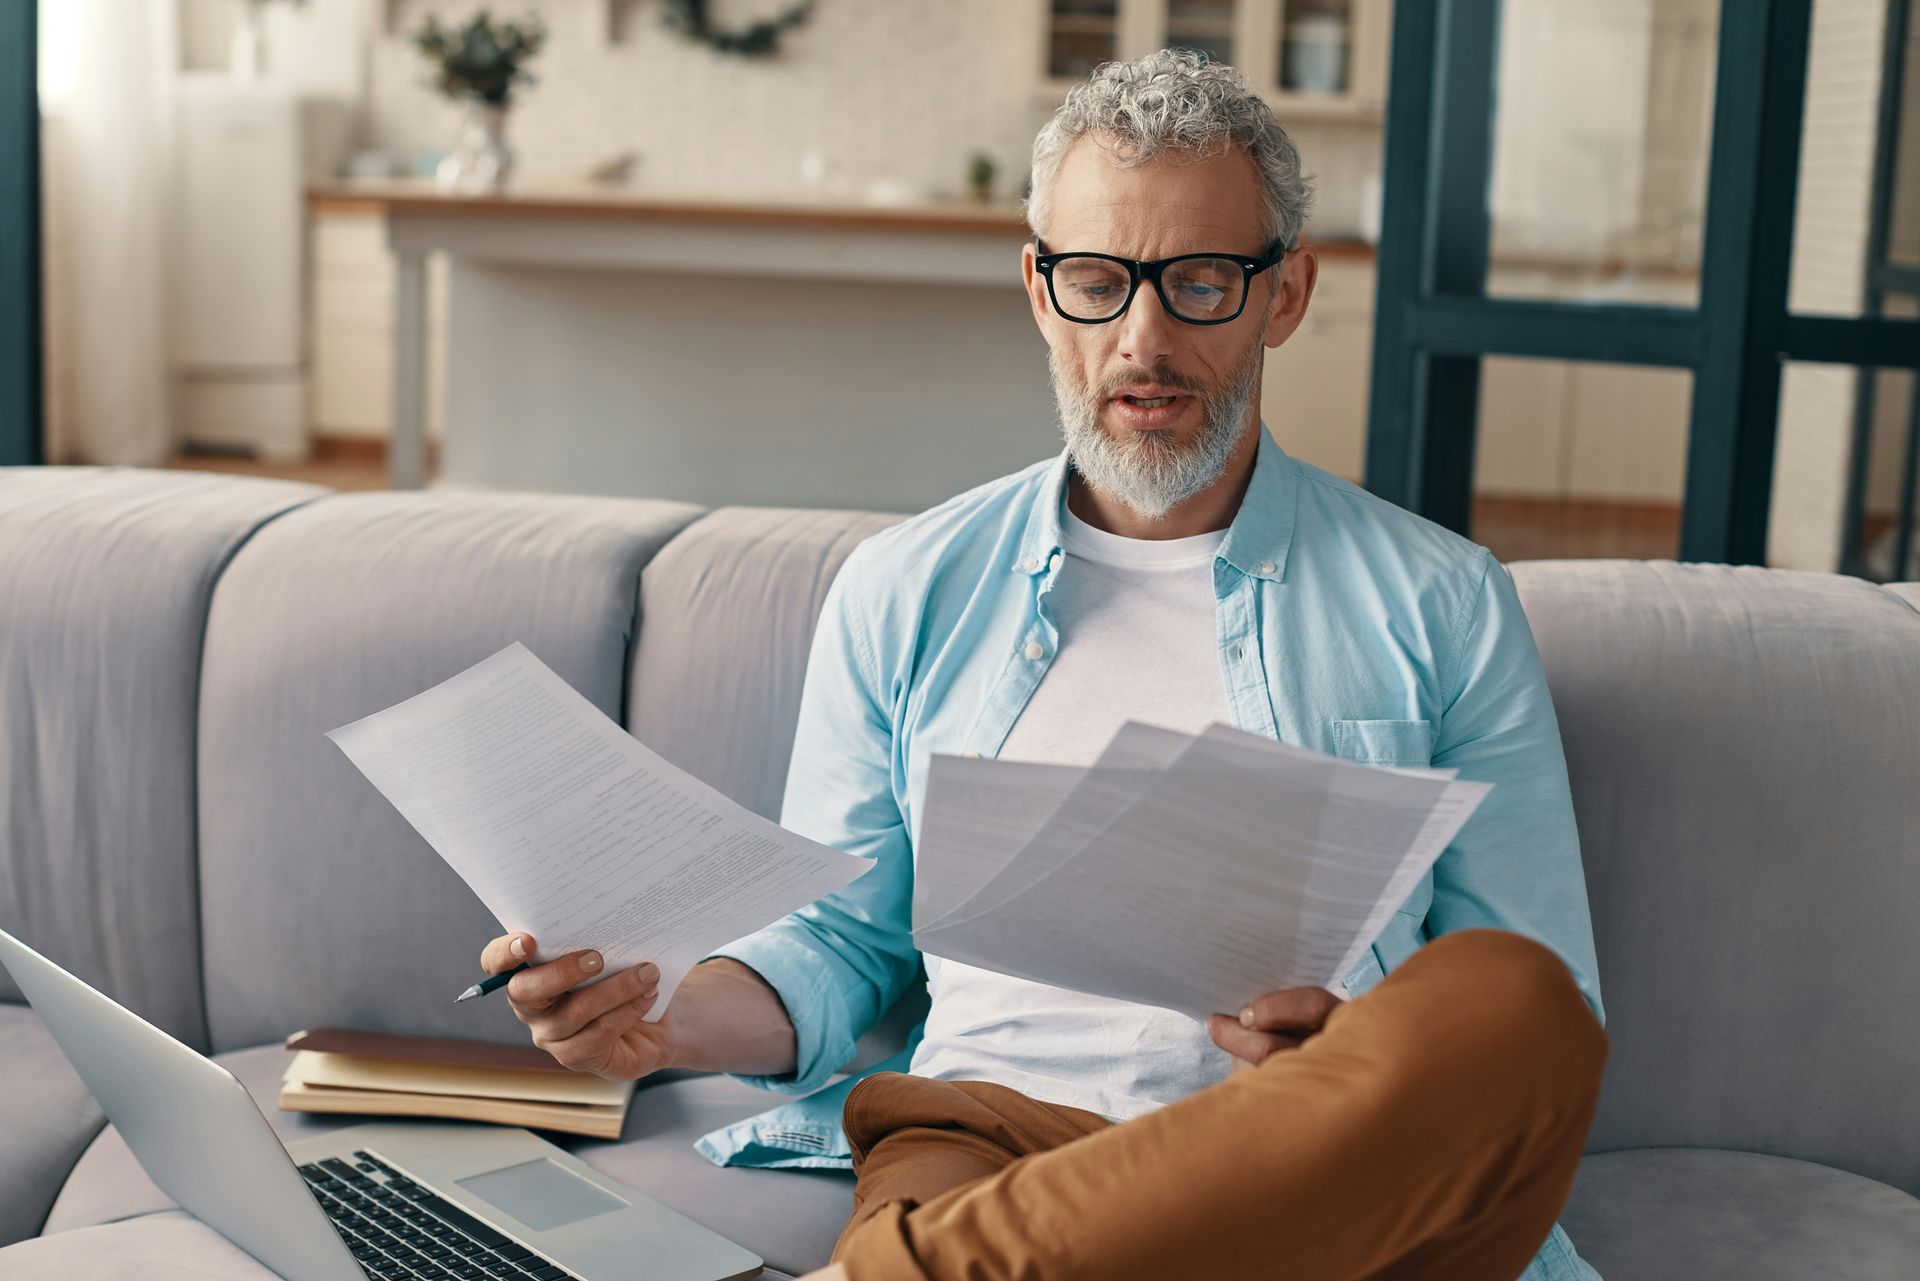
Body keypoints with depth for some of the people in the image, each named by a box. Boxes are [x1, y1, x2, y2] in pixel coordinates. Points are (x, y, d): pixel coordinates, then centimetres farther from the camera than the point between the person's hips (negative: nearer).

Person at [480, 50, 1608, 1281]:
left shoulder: (1440, 603, 10)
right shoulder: (902, 592, 16)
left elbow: (1537, 1030, 9)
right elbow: (843, 940, 20)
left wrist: (1367, 1059, -13)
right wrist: (669, 1017, -2)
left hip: (1340, 1180, 4)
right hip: (994, 1126, -3)